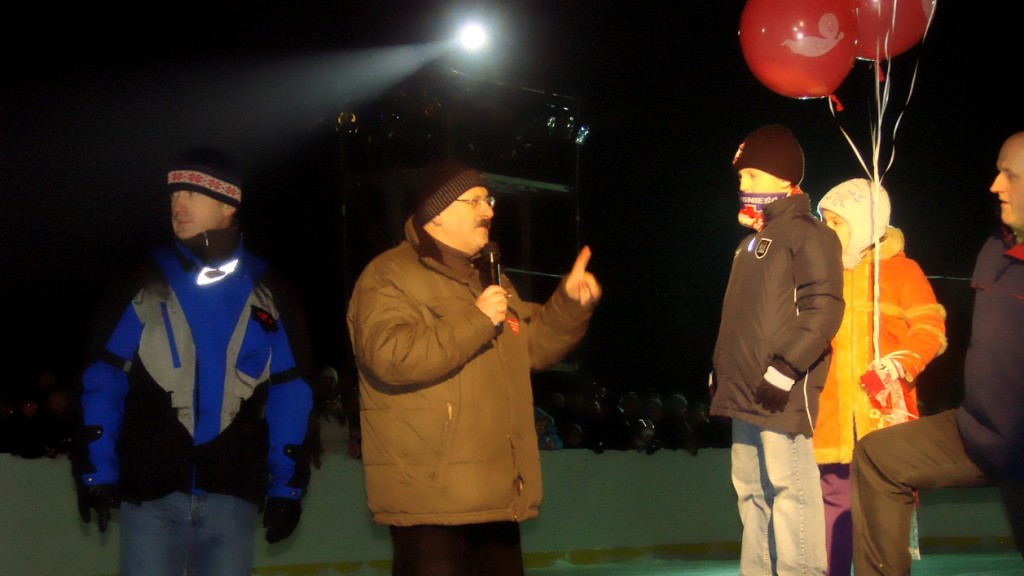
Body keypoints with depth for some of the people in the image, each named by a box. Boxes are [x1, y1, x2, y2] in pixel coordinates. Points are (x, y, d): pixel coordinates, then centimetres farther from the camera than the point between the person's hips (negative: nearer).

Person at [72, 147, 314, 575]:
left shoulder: (266, 294, 7)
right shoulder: (142, 284, 4)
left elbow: (289, 392, 8)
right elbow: (103, 379, 2)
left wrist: (287, 484, 4)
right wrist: (96, 470, -5)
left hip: (233, 492, 1)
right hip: (151, 490, -1)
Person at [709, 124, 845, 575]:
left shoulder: (808, 233, -5)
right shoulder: (753, 241, 23)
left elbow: (823, 309, -16)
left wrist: (785, 367, -21)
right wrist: (721, 369, 22)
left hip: (780, 391, -9)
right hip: (745, 389, 10)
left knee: (788, 486, -12)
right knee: (751, 491, 10)